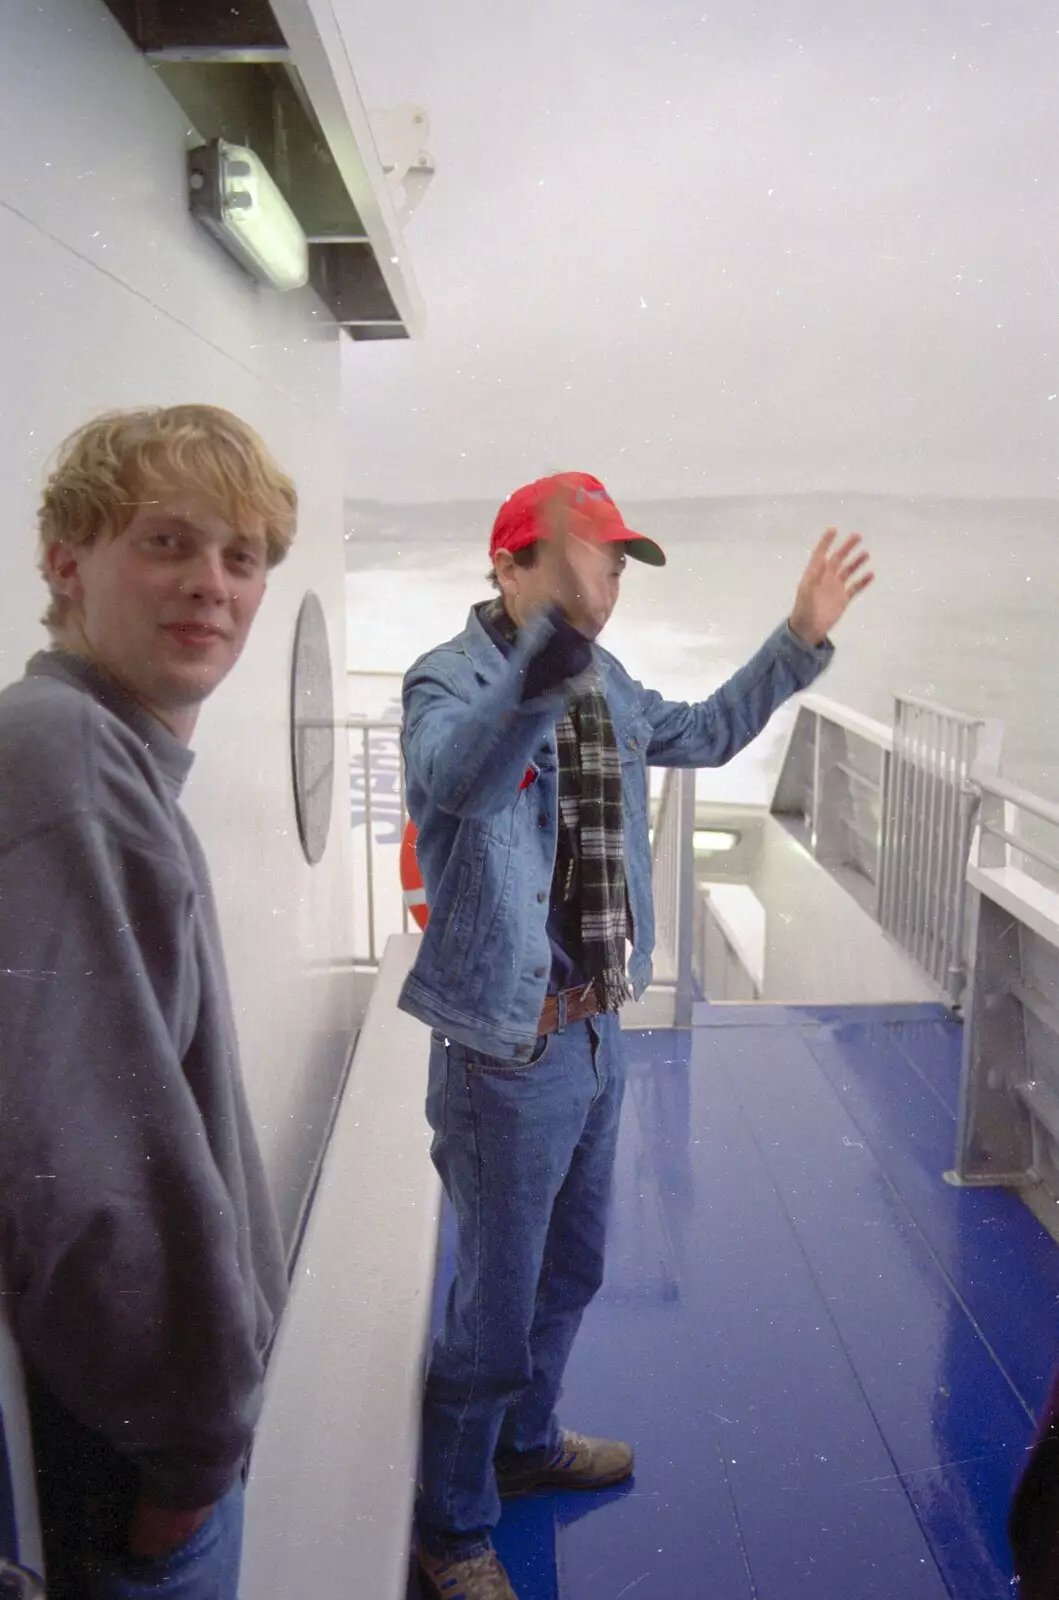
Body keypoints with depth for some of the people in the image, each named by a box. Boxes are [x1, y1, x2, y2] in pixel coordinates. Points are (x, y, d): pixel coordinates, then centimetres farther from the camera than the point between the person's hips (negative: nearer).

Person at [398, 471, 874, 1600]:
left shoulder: (604, 686, 5)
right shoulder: (449, 679, -19)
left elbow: (705, 733, 23)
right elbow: (455, 775, -42)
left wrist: (801, 638, 15)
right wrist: (558, 637, -56)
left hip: (594, 1030, 8)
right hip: (506, 1048, -8)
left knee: (568, 1273, 26)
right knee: (495, 1307, 9)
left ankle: (527, 1443, 52)